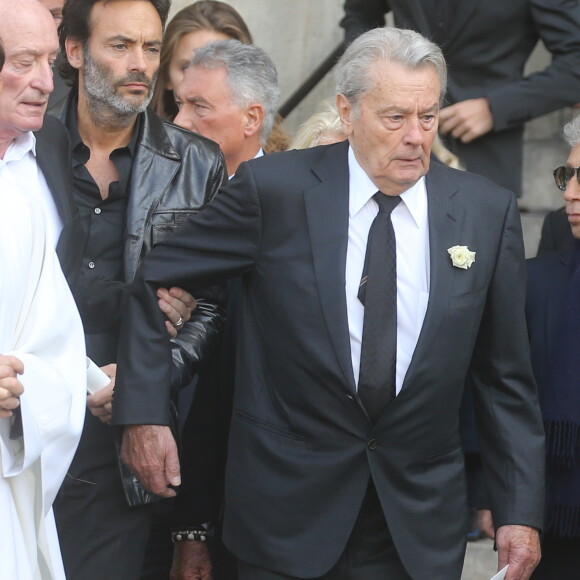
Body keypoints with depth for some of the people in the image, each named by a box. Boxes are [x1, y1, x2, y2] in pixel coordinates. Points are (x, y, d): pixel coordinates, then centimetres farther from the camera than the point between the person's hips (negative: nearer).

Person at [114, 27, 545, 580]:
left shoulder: (488, 211, -1)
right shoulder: (274, 188, -8)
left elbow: (504, 377, 4)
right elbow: (154, 279, 2)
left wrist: (521, 511, 1)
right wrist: (142, 411, -4)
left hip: (420, 528, 2)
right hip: (288, 509, -2)